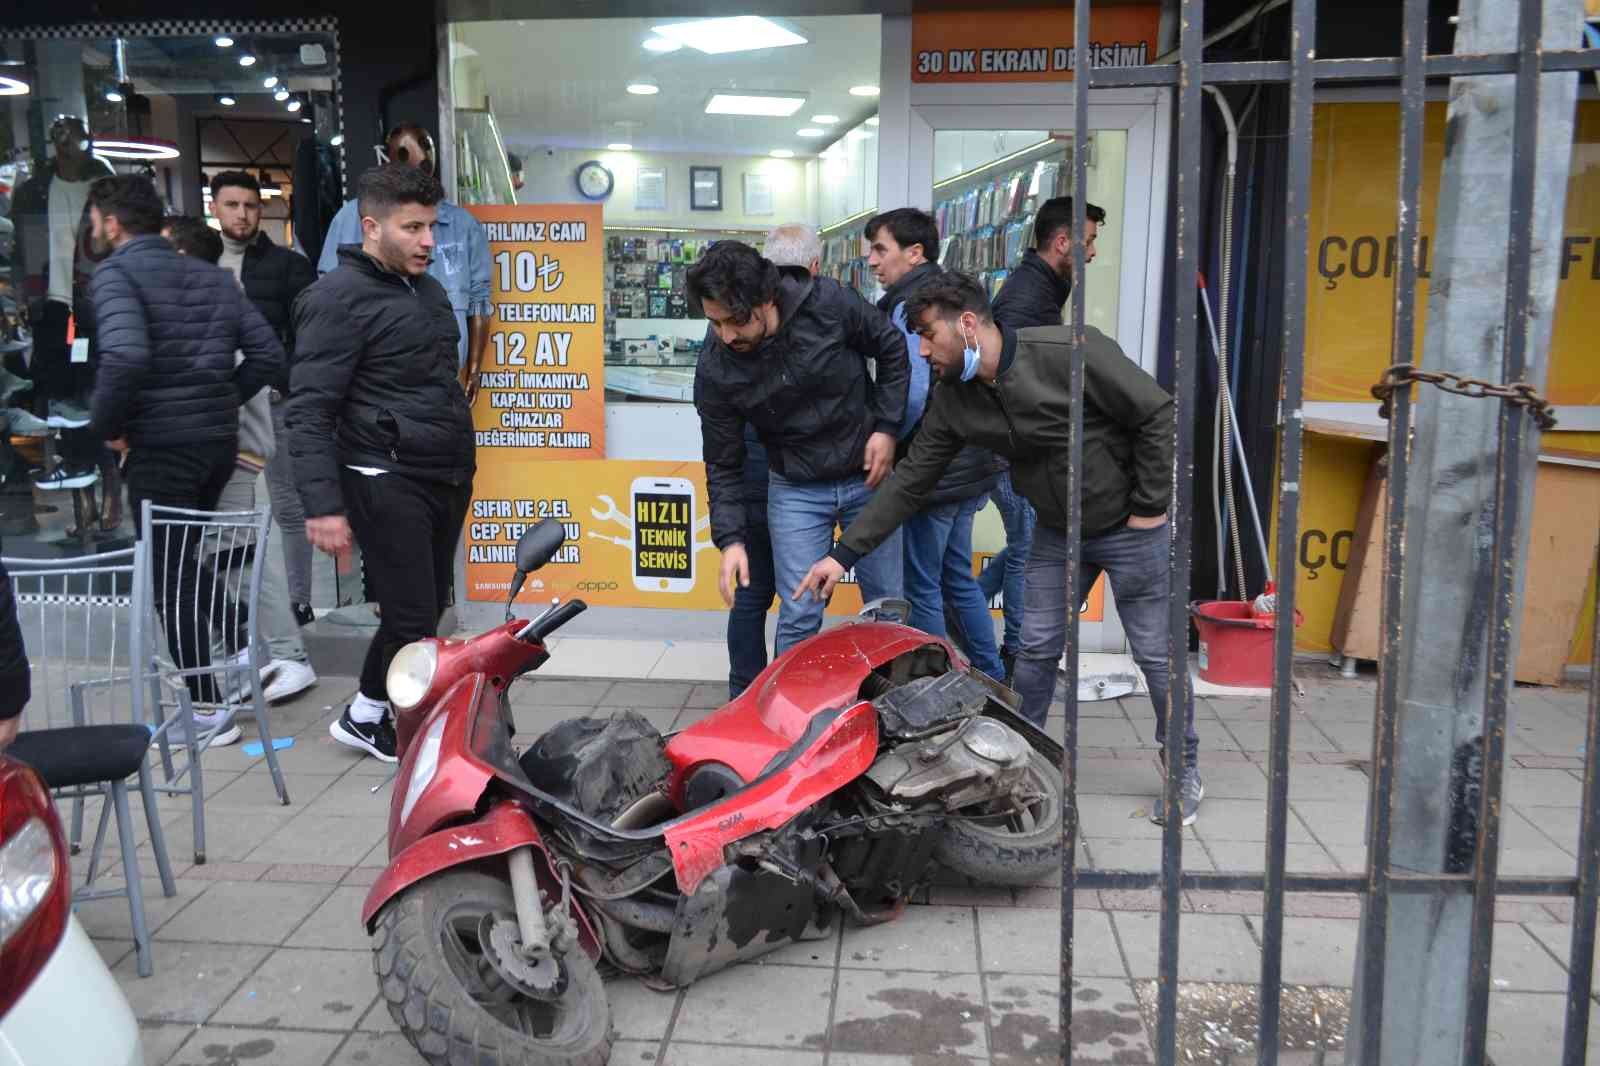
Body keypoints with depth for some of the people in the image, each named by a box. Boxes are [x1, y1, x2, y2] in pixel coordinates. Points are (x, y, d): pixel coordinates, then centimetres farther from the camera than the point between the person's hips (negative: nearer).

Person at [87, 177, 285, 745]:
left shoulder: (115, 273, -9)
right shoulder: (210, 274, 13)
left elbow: (126, 356, -27)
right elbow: (267, 352, 8)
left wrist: (107, 424, -12)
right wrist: (221, 400, 12)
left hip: (161, 446, -7)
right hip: (220, 439, 7)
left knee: (172, 580, 2)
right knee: (192, 563, 23)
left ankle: (209, 709, 6)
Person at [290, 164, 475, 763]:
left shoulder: (426, 289, 16)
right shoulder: (338, 298, -10)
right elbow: (309, 411, -15)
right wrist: (323, 505, -21)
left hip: (445, 479, 9)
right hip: (387, 482, -9)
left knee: (420, 613, 15)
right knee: (415, 622, -6)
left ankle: (367, 717, 31)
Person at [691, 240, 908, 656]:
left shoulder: (828, 302, -21)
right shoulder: (715, 370, -17)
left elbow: (892, 348, -4)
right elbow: (723, 464, -7)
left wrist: (887, 427, -9)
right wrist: (731, 539, -15)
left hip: (868, 475, 1)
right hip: (797, 491, 0)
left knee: (888, 606, 12)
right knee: (800, 616, -3)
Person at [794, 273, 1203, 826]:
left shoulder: (1069, 352, -27)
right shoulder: (953, 399, -8)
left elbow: (1157, 414, -20)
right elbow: (910, 480, -5)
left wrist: (1149, 507, -15)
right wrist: (845, 552, -9)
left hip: (1129, 527, -5)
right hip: (1057, 532, 5)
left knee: (1155, 653, 5)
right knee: (1035, 650, 8)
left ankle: (1186, 772, 24)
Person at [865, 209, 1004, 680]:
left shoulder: (909, 306, -15)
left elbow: (913, 394, -26)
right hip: (968, 467, 9)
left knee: (923, 588, 3)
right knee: (958, 578, 20)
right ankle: (991, 679, 29)